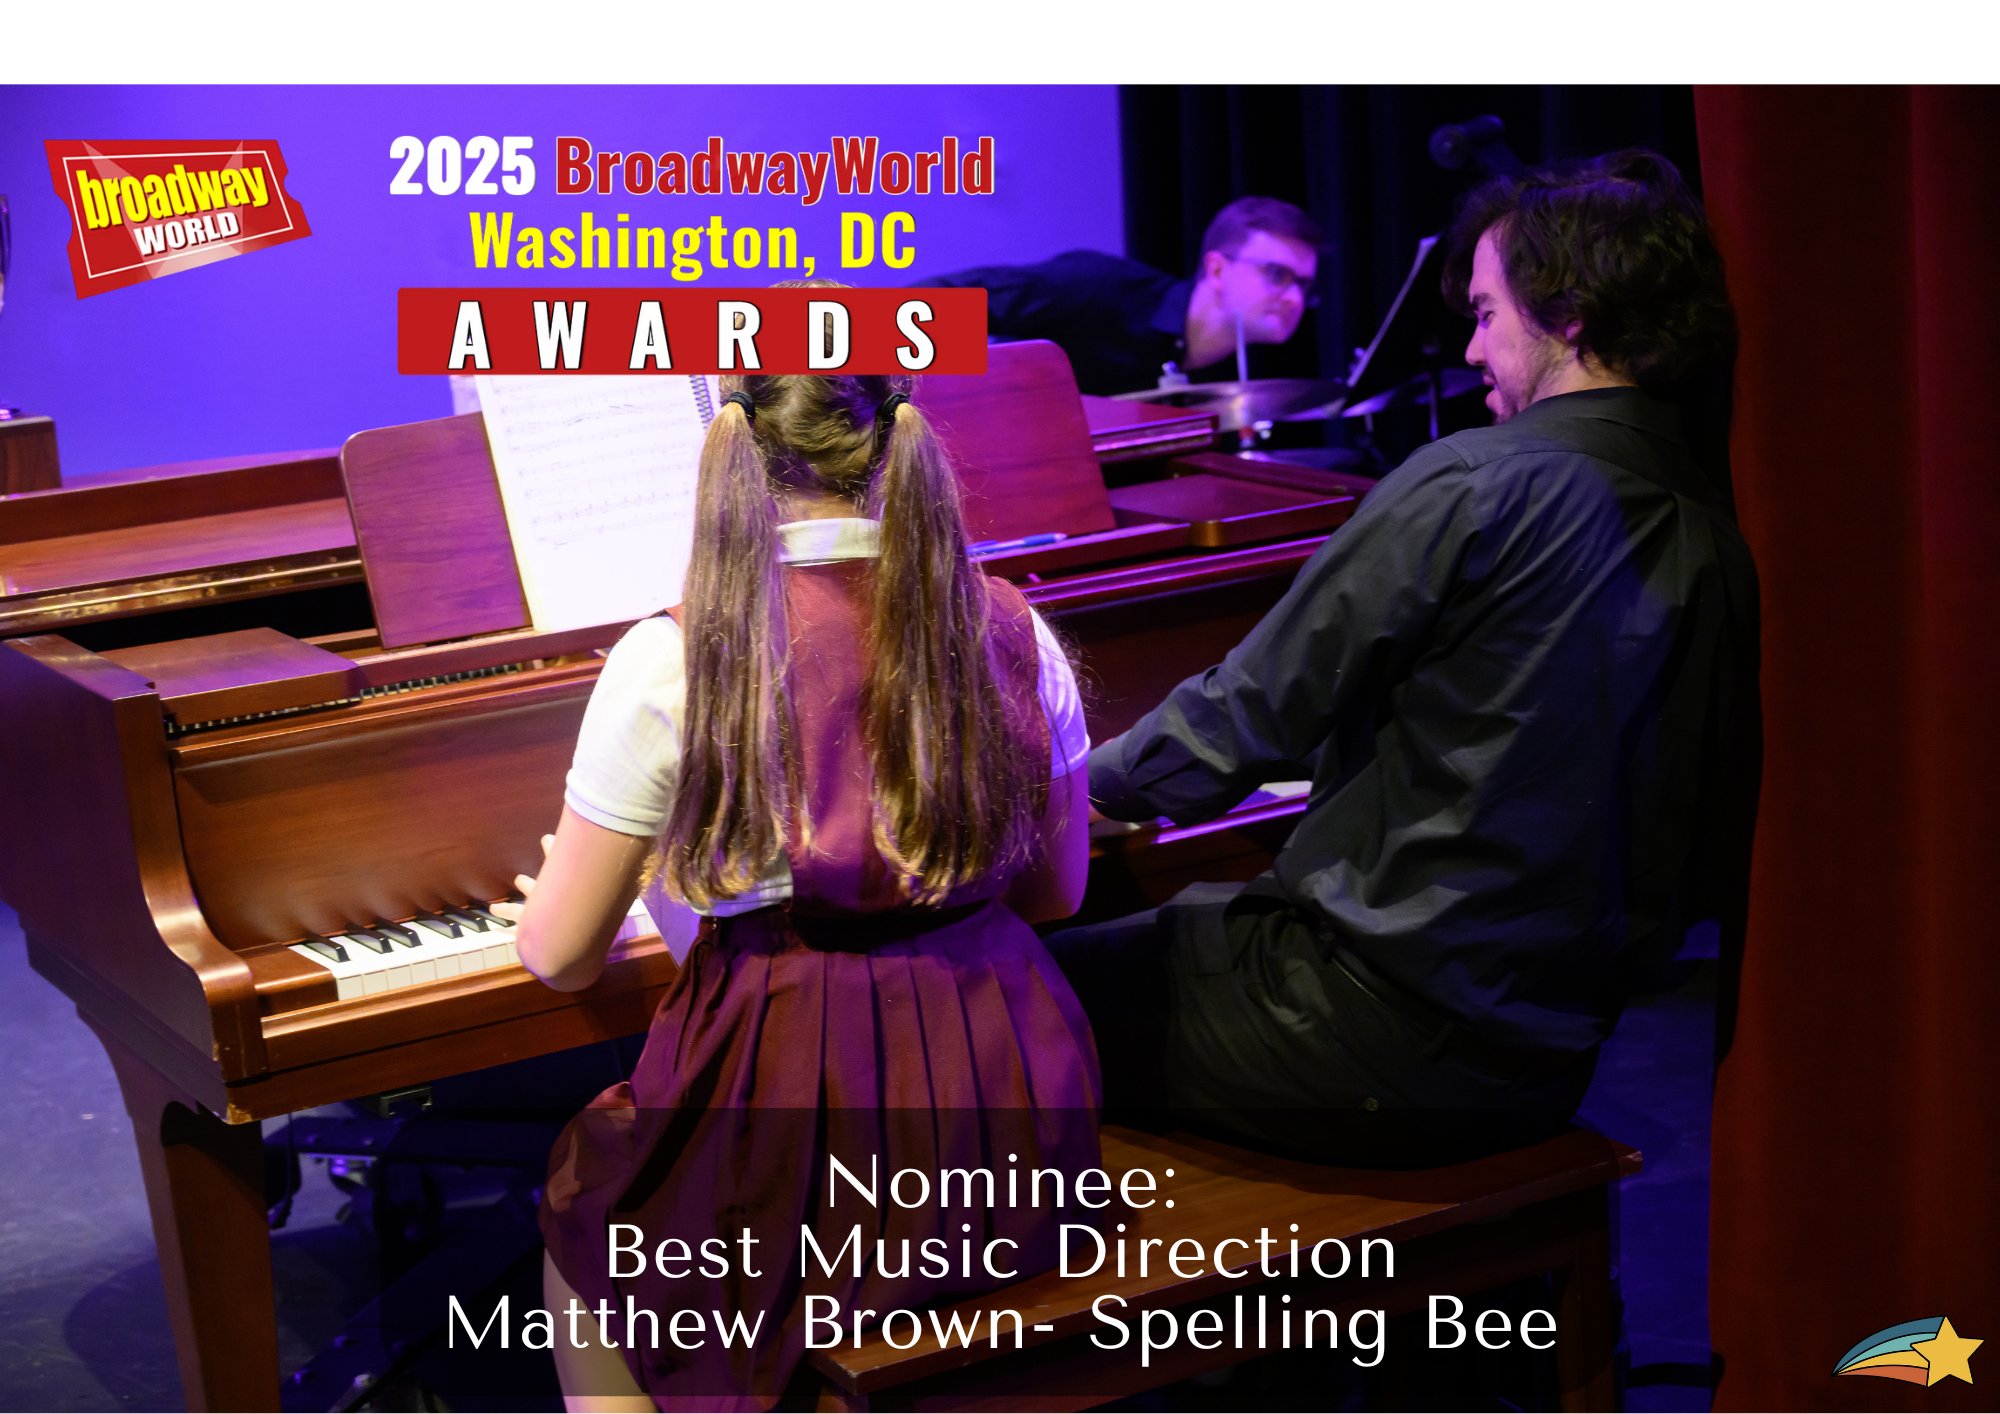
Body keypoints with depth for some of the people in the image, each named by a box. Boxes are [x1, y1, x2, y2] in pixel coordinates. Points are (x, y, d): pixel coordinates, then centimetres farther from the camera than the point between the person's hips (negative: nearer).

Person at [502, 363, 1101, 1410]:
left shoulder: (671, 663, -10)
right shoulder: (1009, 632, 1)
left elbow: (560, 959, -2)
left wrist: (552, 894, 22)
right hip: (1009, 1147, 5)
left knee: (577, 1205, 29)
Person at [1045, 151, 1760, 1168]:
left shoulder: (1474, 485, -17)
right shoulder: (1715, 545, 5)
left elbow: (1253, 713, -10)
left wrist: (1096, 782, 10)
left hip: (1389, 1045, -8)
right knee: (1150, 936, 27)